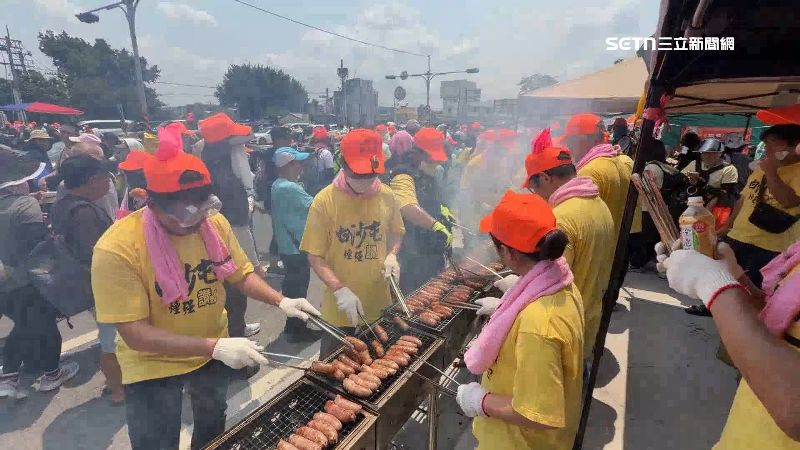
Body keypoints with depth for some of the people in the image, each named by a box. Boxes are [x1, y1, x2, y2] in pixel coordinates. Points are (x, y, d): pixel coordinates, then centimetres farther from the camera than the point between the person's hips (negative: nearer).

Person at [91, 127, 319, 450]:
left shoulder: (215, 223, -16)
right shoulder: (117, 249, -29)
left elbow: (241, 275, -3)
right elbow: (136, 334, -28)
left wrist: (280, 301, -20)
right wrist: (215, 347, -35)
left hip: (214, 351, 4)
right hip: (153, 366, -4)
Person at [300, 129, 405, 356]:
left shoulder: (386, 195, -5)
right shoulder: (324, 201, -15)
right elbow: (315, 256, -11)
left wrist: (392, 255, -8)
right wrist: (340, 290, -22)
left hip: (380, 305, 3)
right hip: (340, 311, -3)